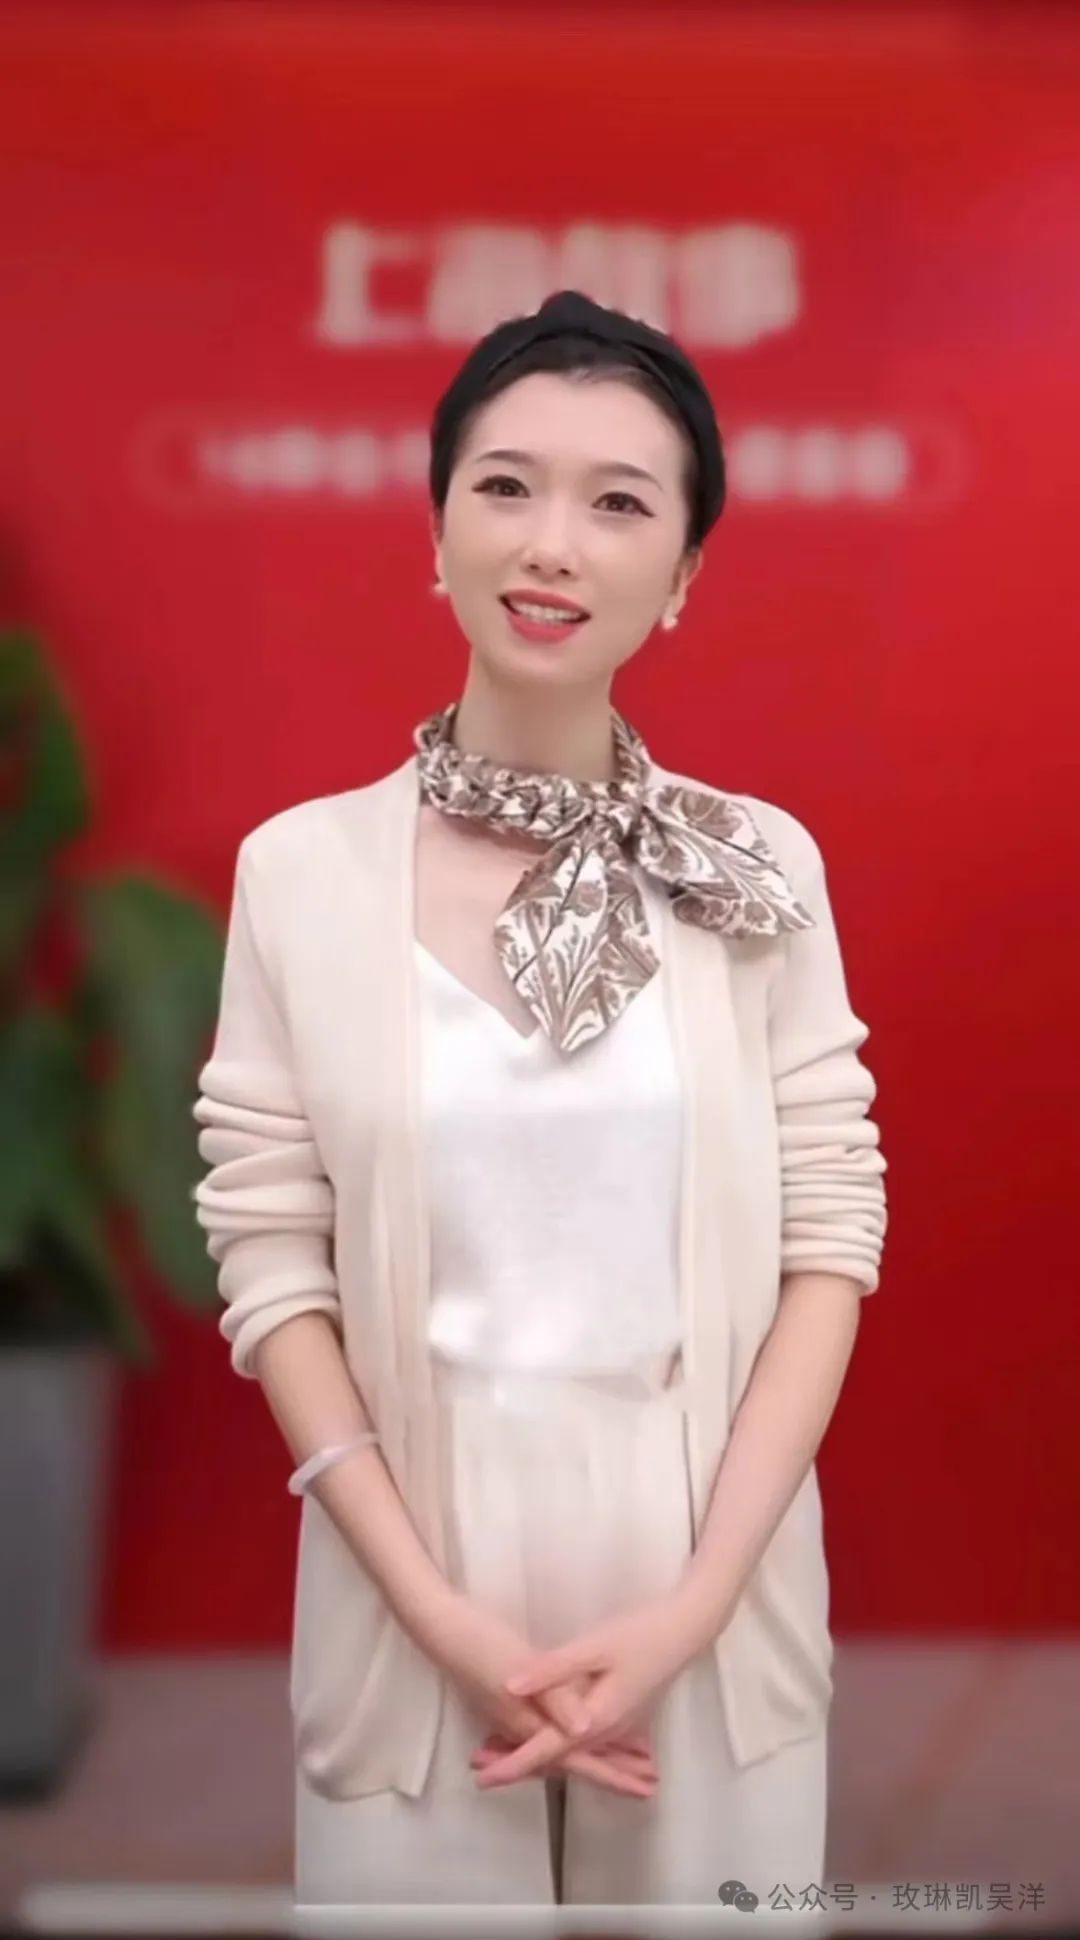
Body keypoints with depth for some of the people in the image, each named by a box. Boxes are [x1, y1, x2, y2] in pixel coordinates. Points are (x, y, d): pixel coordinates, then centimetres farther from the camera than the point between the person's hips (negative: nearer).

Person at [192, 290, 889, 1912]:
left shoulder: (760, 868, -3)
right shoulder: (301, 868, -5)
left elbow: (832, 1237, -3)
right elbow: (271, 1261, -5)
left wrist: (693, 1603, -12)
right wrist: (440, 1614, -12)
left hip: (708, 1601, 1)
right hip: (418, 1606, -1)